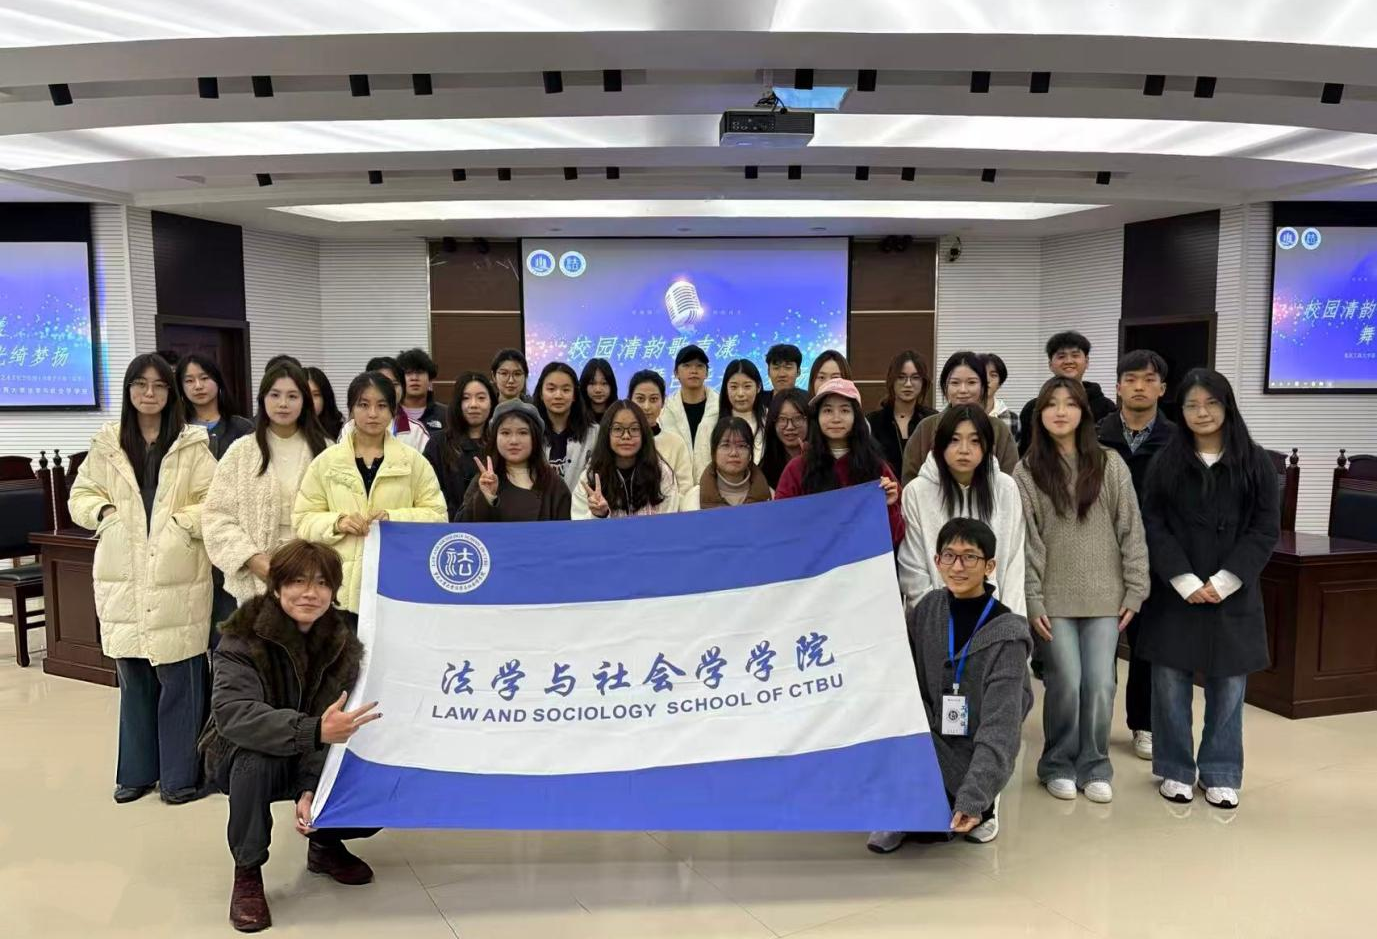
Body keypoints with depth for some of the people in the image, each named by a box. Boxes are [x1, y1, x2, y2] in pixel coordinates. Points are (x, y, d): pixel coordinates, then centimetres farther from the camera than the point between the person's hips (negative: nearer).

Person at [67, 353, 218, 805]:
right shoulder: (107, 443, 8)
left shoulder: (192, 444, -1)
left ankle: (180, 773, 14)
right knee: (133, 677, 14)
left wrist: (179, 522, -16)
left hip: (177, 574, -3)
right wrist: (104, 513, -4)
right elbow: (81, 496, 14)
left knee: (178, 678, 0)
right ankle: (138, 771, 28)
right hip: (123, 575, 3)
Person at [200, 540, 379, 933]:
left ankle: (325, 845, 15)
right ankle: (247, 872, -14)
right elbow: (232, 713, -39)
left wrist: (311, 787, -34)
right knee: (255, 756, -38)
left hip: (311, 763, 3)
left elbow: (334, 727, -18)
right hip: (241, 760, -3)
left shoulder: (343, 645, -13)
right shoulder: (244, 638, -23)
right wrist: (313, 730, -52)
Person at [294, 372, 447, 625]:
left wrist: (395, 518, -13)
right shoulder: (326, 461, 7)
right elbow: (303, 519, 9)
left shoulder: (414, 461, 5)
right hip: (343, 587, 1)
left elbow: (437, 515, 3)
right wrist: (336, 523, -11)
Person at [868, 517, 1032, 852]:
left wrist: (972, 799, -29)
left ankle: (981, 807, 8)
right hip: (932, 741, 5)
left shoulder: (1006, 635, -17)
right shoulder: (927, 609, -2)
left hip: (971, 758, -5)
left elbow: (1000, 728, -22)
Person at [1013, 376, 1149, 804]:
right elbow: (1025, 542, -3)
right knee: (1065, 684, -1)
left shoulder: (1110, 465, 2)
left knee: (1100, 685, 1)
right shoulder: (1027, 472, -1)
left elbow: (1131, 531, 3)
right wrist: (1032, 601, -7)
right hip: (1054, 598, -1)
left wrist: (1134, 591, 0)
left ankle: (1094, 766, 20)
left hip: (1104, 596, 1)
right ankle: (1059, 765, 19)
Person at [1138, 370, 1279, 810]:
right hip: (1176, 593, 0)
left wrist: (1223, 581, -10)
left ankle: (1221, 773, 23)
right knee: (1171, 683, 5)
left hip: (1234, 595, 0)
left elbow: (1266, 529, -2)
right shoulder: (1165, 462, 1)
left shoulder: (1255, 462, 2)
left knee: (1228, 686, 8)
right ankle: (1176, 770, 20)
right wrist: (1186, 581, -12)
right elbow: (1152, 526, -3)